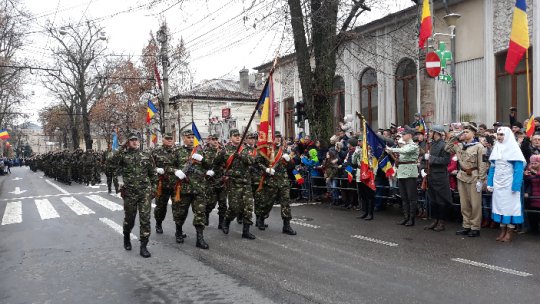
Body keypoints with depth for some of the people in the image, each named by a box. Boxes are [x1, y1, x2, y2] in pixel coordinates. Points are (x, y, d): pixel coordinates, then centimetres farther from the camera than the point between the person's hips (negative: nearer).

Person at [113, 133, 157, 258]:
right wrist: (123, 149, -18)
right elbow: (114, 161, -22)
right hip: (130, 192, -1)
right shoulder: (124, 155, 1)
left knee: (145, 218, -5)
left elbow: (152, 174, 13)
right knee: (129, 218, 13)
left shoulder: (146, 156, 8)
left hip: (145, 192, 1)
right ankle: (126, 238, 40)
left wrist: (153, 188, 7)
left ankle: (143, 246, 1)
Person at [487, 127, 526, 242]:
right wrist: (490, 183, 5)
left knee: (510, 205, 0)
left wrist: (515, 186, -19)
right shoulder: (496, 149, 9)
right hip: (498, 184, 6)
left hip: (509, 183, -5)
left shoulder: (513, 149, -8)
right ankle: (503, 230, 17)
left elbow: (518, 168, -12)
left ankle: (510, 231, 9)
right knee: (499, 204, 8)